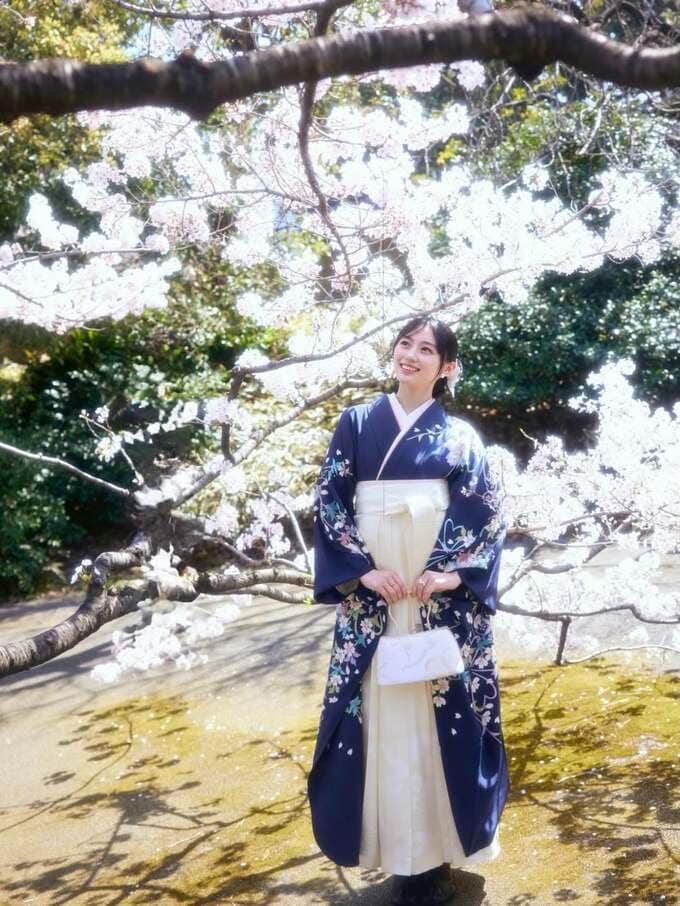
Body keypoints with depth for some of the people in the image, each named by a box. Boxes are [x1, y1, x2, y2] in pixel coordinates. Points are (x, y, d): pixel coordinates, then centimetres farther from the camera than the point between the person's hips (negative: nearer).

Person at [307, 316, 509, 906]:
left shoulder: (459, 435, 4)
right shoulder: (356, 424, 7)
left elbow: (489, 513, 1)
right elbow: (329, 502, 3)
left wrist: (454, 573, -12)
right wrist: (361, 569, -9)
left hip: (443, 597, -1)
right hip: (372, 595, 1)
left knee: (444, 714, 3)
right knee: (380, 718, 4)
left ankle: (437, 848, 17)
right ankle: (398, 849, 16)